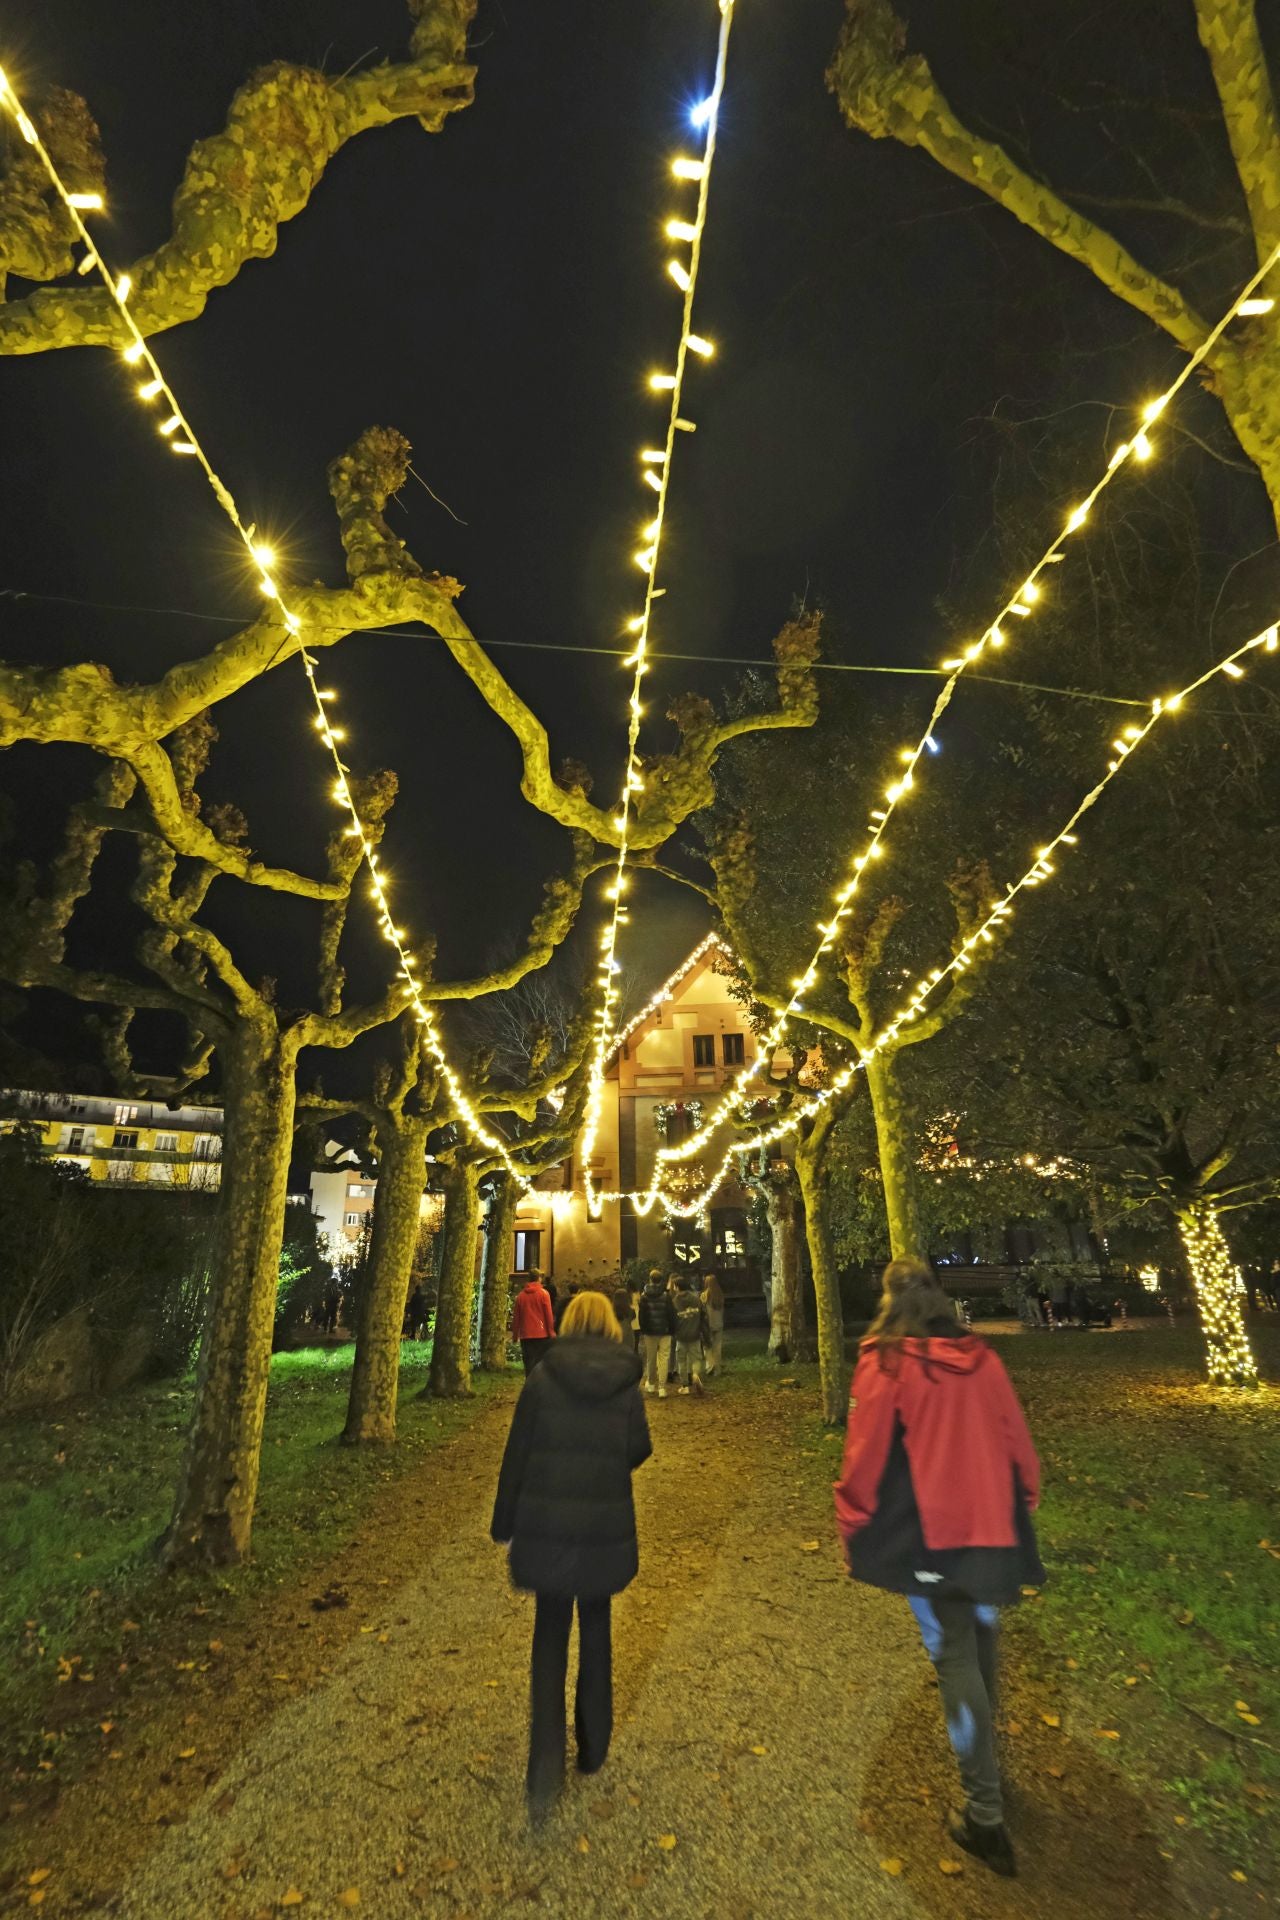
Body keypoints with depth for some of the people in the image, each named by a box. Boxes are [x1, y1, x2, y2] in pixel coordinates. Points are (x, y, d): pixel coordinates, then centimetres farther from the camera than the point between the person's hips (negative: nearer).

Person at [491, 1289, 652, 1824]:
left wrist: (505, 1525, 3)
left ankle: (545, 1768, 2)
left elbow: (517, 1453, -6)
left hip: (547, 1526, -1)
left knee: (550, 1637, 14)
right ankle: (592, 1747, 37)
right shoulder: (627, 1384, -7)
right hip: (605, 1525, 1)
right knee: (595, 1631, 22)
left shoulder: (543, 1377, -10)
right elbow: (638, 1451, -1)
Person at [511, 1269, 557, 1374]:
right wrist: (551, 1332, 0)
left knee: (528, 1363, 8)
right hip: (542, 1334, -3)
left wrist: (515, 1334, 16)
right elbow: (549, 1314, -7)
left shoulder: (521, 1295, 5)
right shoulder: (543, 1293, -5)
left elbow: (516, 1317, 8)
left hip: (525, 1335, 3)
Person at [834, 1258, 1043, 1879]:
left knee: (955, 1656, 5)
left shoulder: (886, 1363, -13)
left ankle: (986, 1815, 6)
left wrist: (854, 1528, 0)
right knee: (981, 1640, 24)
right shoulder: (981, 1358, -1)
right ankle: (982, 1758, 42)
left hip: (929, 1534, -5)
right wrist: (1021, 1504, 17)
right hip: (992, 1527, 5)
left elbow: (866, 1455, -12)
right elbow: (1017, 1440, 4)